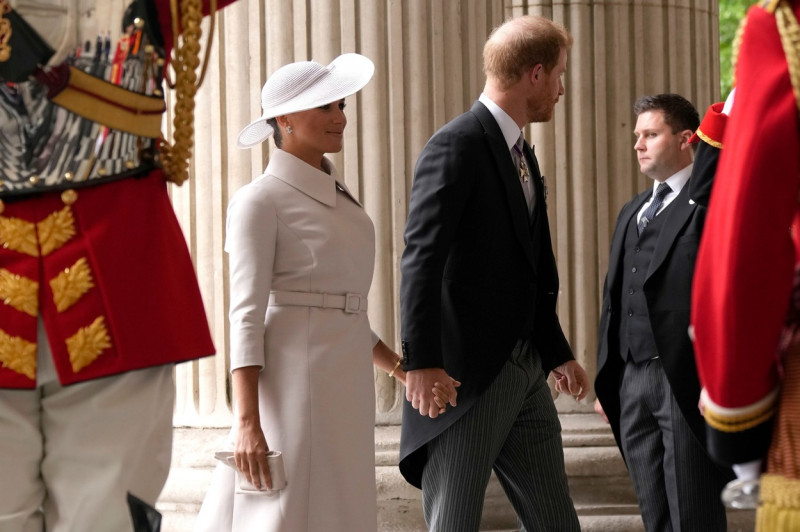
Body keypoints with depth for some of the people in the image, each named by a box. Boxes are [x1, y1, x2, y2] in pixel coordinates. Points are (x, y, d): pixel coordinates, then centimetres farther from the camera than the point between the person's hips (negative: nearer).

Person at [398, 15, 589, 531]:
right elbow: (422, 259, -18)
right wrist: (422, 363, -25)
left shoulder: (523, 154, 17)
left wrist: (557, 353, 25)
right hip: (467, 373, -9)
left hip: (525, 370, 9)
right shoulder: (456, 146, -11)